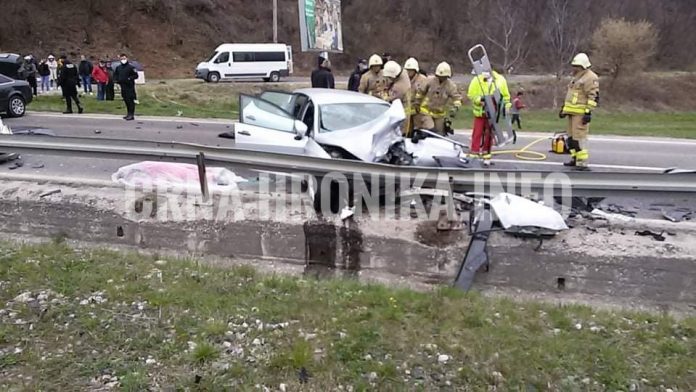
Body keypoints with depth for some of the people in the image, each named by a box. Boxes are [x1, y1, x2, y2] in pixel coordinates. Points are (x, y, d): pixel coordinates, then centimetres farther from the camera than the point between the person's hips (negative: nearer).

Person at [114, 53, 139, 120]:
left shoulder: (130, 67, -9)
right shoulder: (118, 67, 12)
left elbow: (136, 75, -9)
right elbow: (115, 74, 25)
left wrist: (129, 78, -20)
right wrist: (116, 79, 7)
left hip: (129, 86, -7)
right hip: (123, 86, 7)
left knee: (130, 100, -8)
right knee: (126, 100, 12)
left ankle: (131, 115, -5)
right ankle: (129, 114, 22)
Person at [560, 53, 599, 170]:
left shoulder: (590, 78, -10)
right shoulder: (576, 77, 21)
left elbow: (593, 97, -17)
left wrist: (588, 112, -22)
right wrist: (564, 108, 27)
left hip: (581, 113, -10)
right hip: (572, 112, 10)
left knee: (579, 137, -13)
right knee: (571, 137, 13)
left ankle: (582, 162, -12)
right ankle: (575, 159, 22)